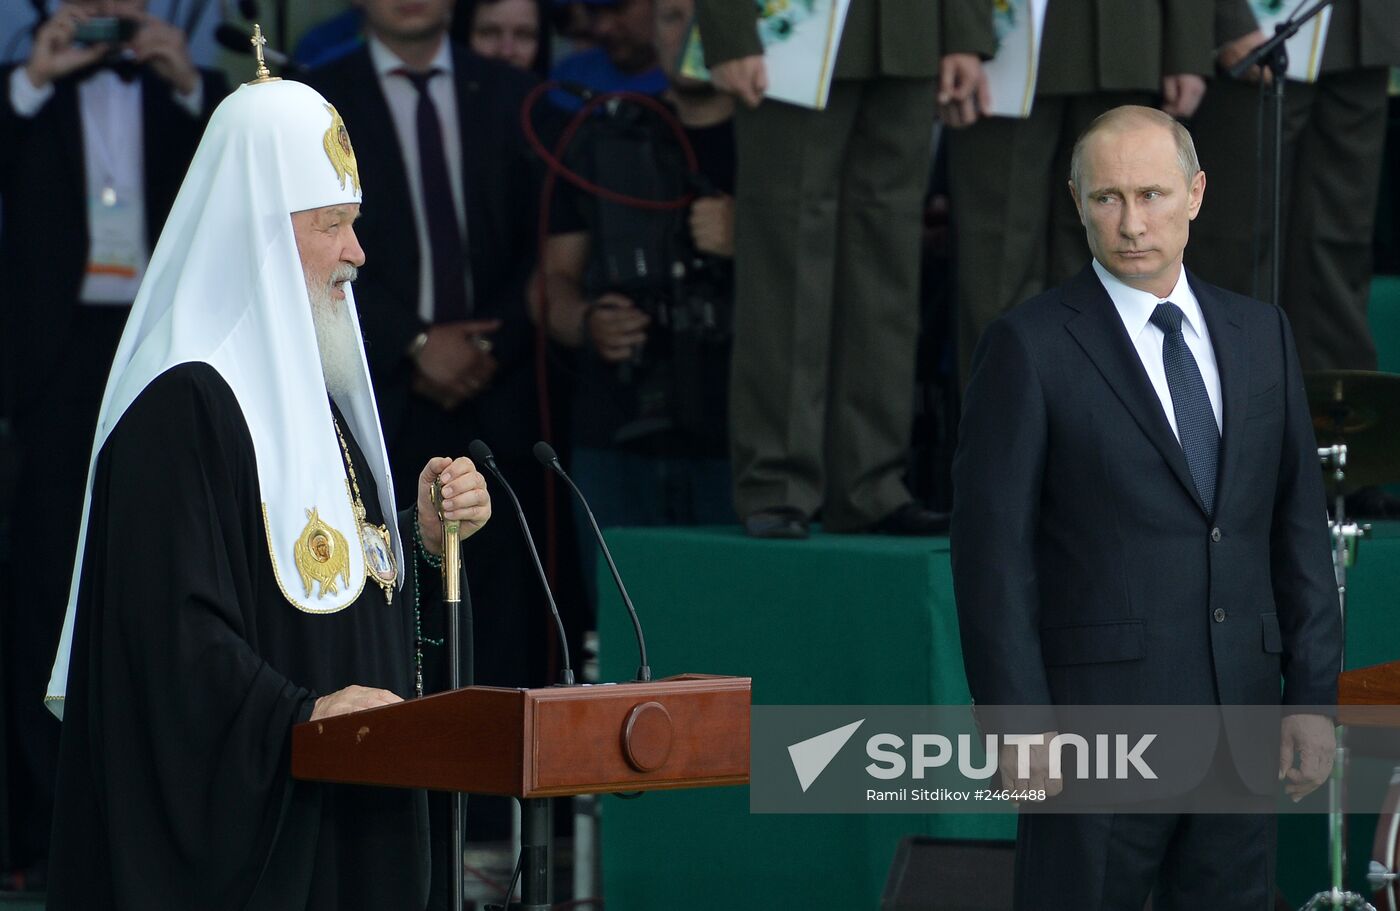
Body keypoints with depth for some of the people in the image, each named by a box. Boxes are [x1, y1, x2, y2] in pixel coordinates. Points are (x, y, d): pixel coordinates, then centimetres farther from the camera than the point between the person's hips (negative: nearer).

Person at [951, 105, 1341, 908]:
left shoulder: (1262, 333, 11)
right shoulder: (1030, 347, -4)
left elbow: (1300, 527, 11)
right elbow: (993, 550, -7)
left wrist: (1313, 697, 5)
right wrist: (1019, 722, -13)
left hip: (1240, 730, 5)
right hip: (1097, 722, -5)